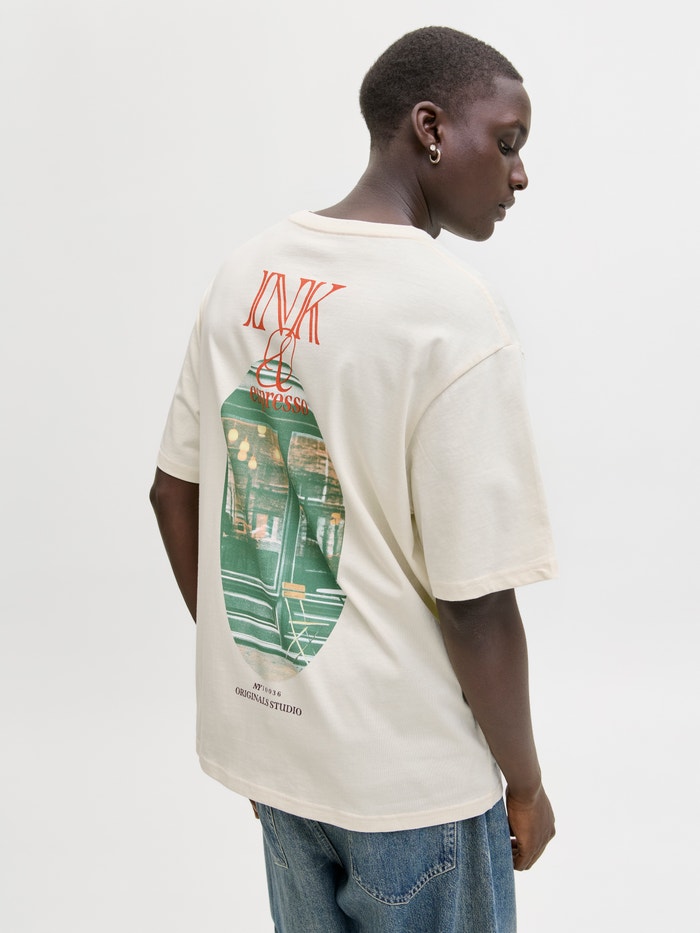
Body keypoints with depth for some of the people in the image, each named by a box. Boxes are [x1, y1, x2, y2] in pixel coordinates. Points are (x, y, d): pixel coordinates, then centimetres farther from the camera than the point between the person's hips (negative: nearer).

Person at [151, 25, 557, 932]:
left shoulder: (247, 269, -1)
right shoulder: (456, 313, -22)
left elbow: (174, 494, 5)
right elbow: (476, 604, -21)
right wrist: (526, 786, -5)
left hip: (264, 731, 6)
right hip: (410, 773, -6)